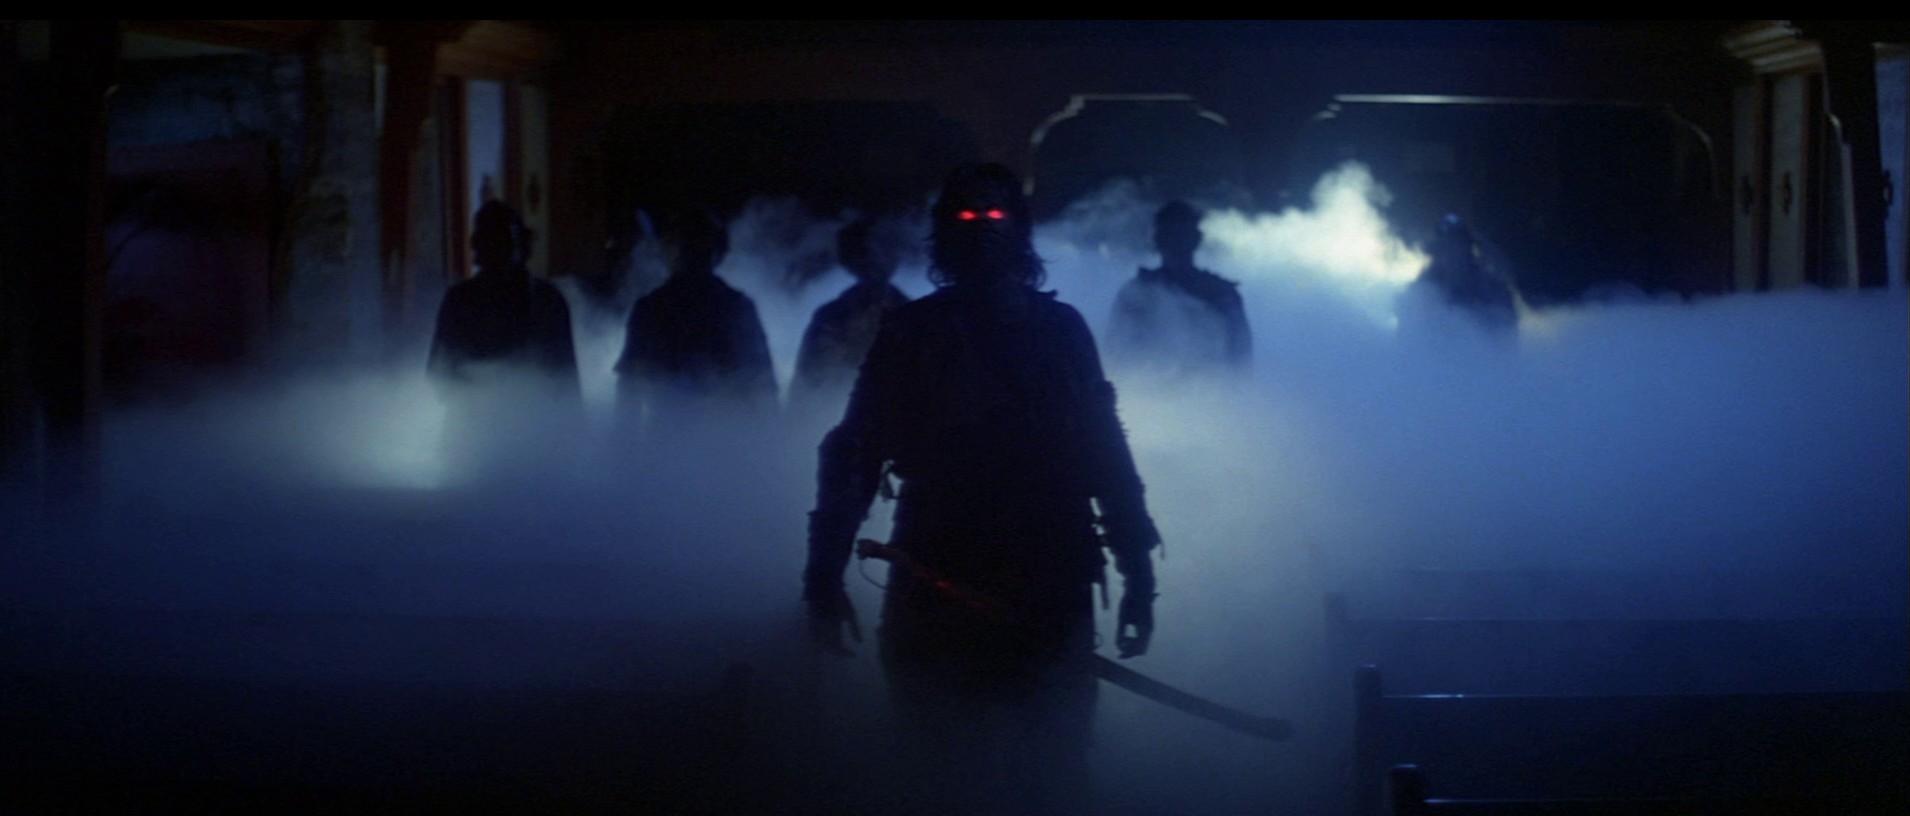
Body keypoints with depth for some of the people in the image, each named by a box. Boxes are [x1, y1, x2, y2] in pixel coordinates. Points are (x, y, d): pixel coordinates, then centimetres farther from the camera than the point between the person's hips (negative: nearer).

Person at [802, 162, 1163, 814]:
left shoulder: (1059, 329, 8)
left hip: (1051, 598, 1)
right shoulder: (911, 333, 3)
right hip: (936, 602, -1)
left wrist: (1136, 572, 5)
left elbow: (1104, 452, 9)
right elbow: (854, 454, 1)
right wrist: (826, 578, -7)